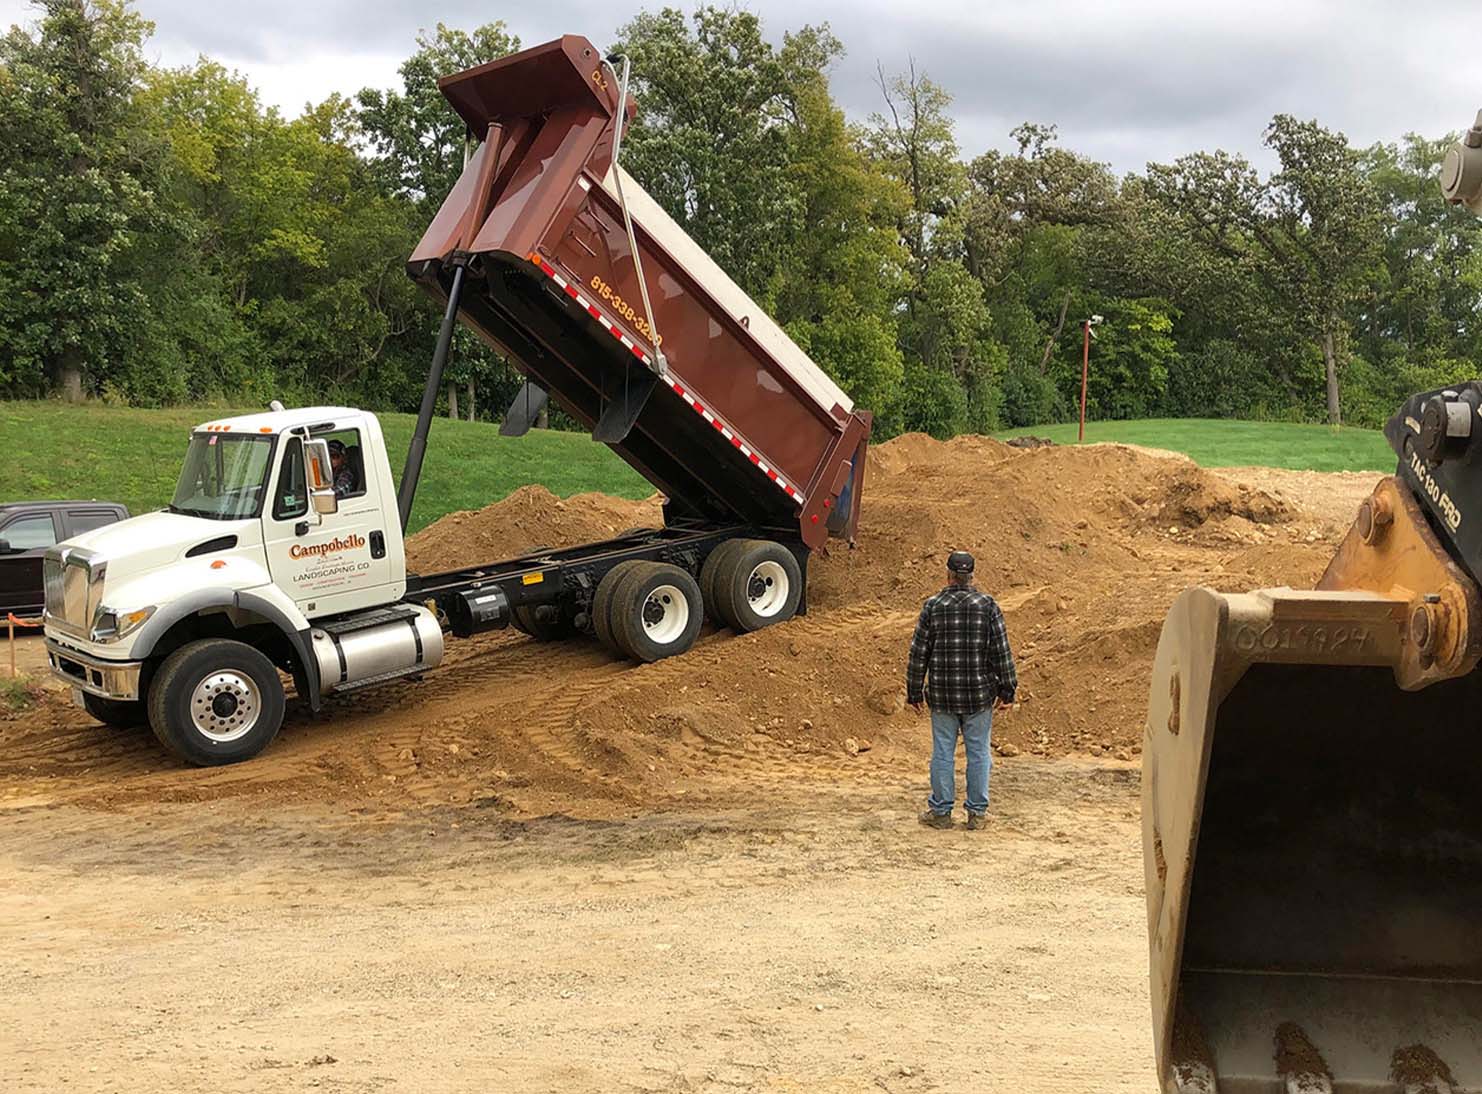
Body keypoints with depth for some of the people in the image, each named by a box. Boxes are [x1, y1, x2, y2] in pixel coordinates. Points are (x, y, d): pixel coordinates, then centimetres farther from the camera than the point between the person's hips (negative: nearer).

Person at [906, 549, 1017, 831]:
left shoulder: (932, 607, -3)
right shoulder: (988, 605, -4)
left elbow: (918, 653, -1)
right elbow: (1002, 651, -5)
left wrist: (914, 692, 7)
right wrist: (1007, 689, 3)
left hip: (942, 694, 0)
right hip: (980, 695, 0)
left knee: (943, 753, 9)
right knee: (978, 753, 9)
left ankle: (941, 812, 16)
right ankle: (977, 813, 14)